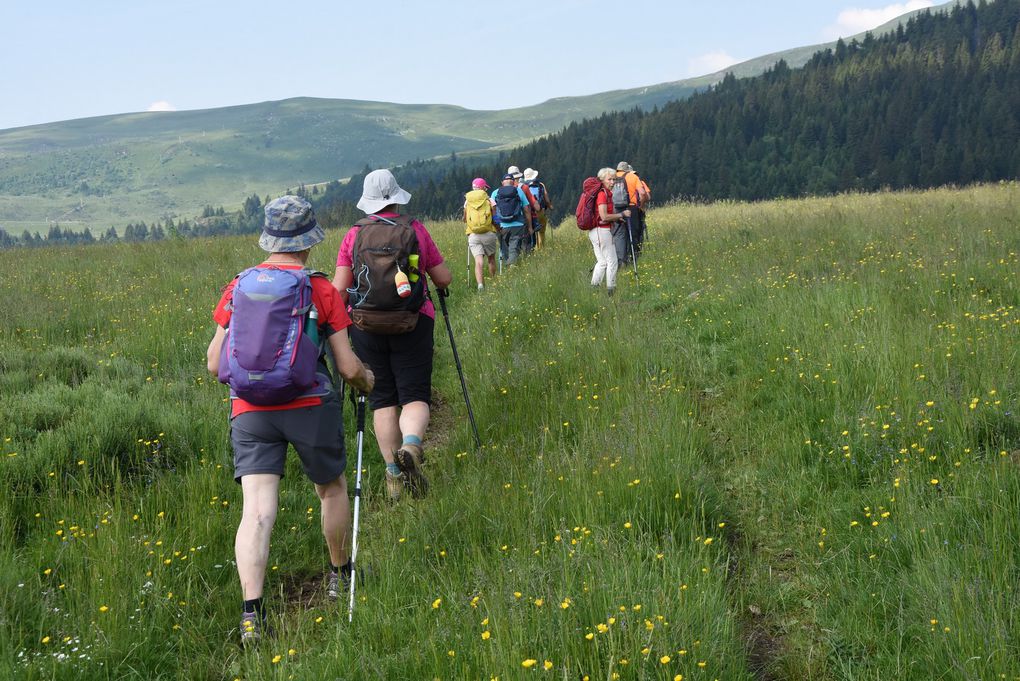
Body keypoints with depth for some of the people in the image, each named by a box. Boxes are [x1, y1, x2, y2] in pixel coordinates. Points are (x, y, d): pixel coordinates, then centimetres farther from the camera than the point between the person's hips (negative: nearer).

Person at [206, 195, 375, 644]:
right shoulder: (322, 291, -2)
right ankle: (339, 575, 40)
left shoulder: (238, 287, 5)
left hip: (250, 411, 1)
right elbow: (349, 368, -3)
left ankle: (251, 612, -19)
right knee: (331, 489, 23)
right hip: (310, 406, -1)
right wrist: (366, 379, 19)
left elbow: (214, 363, 8)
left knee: (256, 512, -6)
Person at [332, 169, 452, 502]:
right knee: (415, 395, 1)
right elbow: (444, 279, 7)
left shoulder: (354, 235, 2)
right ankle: (411, 446, -29)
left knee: (383, 400, 9)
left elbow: (339, 289, -3)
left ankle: (393, 475, 8)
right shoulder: (416, 229, 2)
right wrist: (439, 282, 29)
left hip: (366, 325, 1)